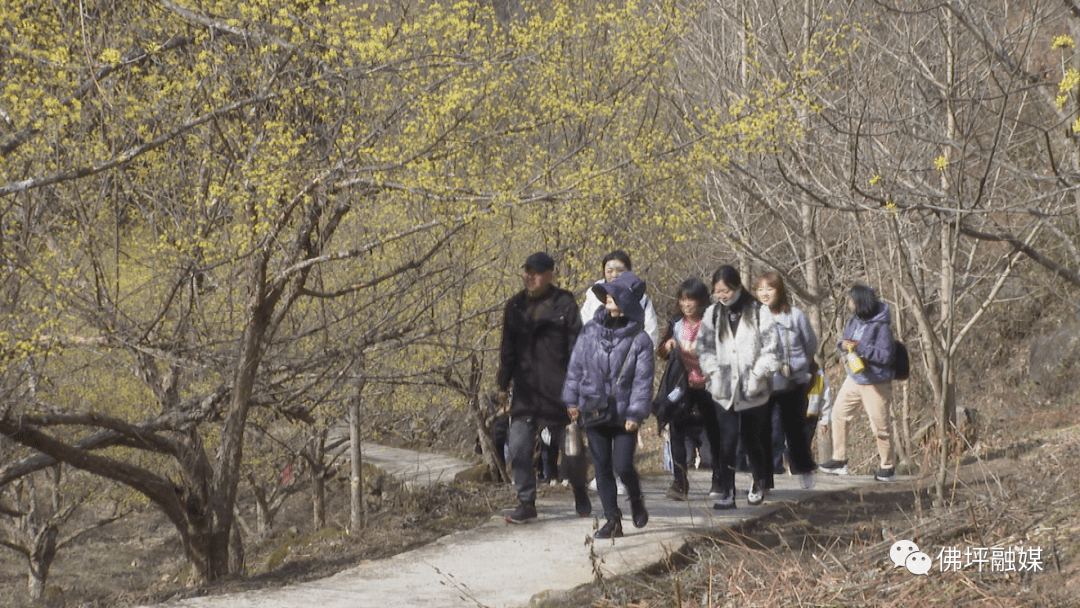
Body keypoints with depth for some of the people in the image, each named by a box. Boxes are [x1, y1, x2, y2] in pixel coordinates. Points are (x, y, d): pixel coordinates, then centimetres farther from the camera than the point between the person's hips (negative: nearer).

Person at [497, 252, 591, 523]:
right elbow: (508, 348, 16)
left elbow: (576, 346, -6)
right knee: (519, 445, -7)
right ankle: (526, 503, 2)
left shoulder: (564, 304, -4)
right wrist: (504, 384, 13)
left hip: (558, 390, -3)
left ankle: (580, 493, 30)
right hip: (526, 391, 4)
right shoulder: (515, 306, 10)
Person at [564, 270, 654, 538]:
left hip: (623, 414, -3)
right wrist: (572, 399, 7)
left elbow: (643, 380, -6)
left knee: (622, 466, -8)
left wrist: (636, 413, -11)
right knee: (602, 467, 4)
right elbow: (576, 365, 9)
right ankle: (613, 520, 12)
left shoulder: (639, 340, -6)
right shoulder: (591, 330, 3)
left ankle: (636, 499, 24)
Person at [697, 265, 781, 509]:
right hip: (724, 389, 1)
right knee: (728, 438, -12)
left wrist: (757, 375, -12)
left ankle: (759, 482, 37)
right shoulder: (712, 314, 6)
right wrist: (713, 371, -5)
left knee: (752, 439, 10)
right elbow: (704, 347, 9)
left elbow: (771, 348, -4)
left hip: (753, 391, -1)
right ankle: (726, 493, -7)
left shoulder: (758, 313, -3)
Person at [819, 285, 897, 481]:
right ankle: (839, 460, 18)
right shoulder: (854, 321, 2)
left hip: (875, 384, -8)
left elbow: (885, 356, -23)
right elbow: (843, 340, 13)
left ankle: (887, 466, 15)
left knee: (880, 425, 0)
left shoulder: (881, 326, -20)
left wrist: (860, 347, -27)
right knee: (839, 413, 8)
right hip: (854, 380, 8)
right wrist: (843, 344, -12)